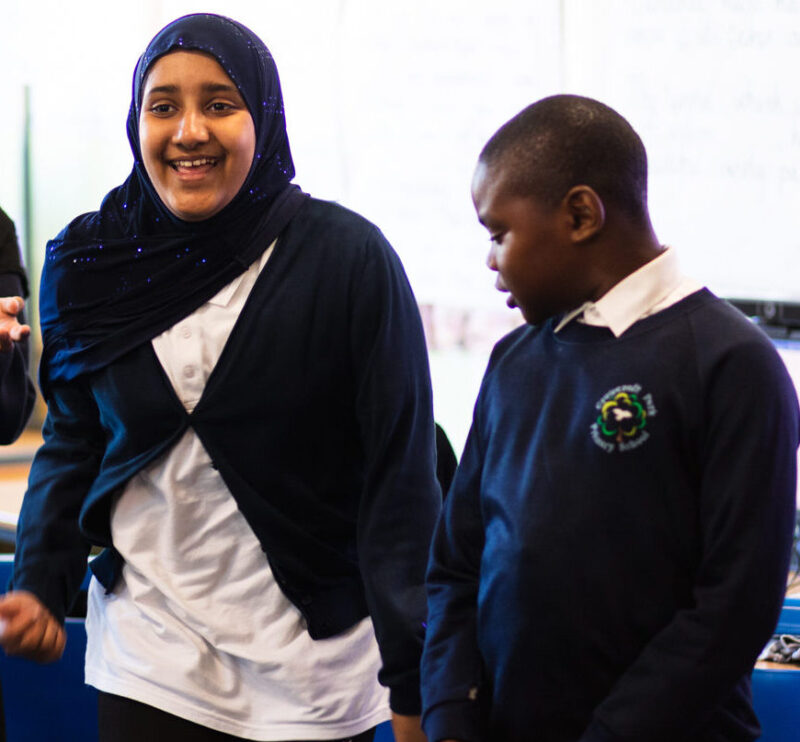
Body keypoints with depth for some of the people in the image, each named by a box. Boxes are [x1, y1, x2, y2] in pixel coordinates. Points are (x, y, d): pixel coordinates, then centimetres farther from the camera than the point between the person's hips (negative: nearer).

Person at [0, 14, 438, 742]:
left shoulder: (349, 259, -10)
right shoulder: (95, 264, 1)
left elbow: (401, 475, -9)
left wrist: (413, 683, -12)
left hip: (309, 655, -2)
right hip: (150, 646, 3)